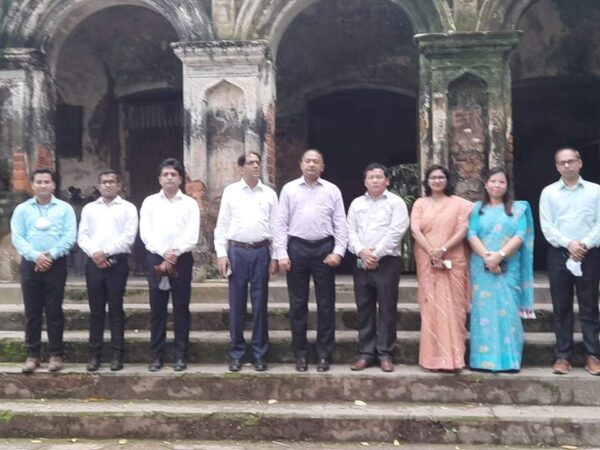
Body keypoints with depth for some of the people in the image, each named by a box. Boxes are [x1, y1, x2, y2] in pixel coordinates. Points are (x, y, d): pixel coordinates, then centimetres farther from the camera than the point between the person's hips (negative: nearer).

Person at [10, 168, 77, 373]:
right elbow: (17, 237, -1)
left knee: (54, 311, 2)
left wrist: (51, 255, -16)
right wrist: (36, 256, -16)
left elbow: (69, 237, -5)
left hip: (56, 265, -1)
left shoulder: (64, 208, 4)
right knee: (32, 312, 6)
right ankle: (32, 354, 14)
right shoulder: (22, 209, 8)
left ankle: (56, 354, 11)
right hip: (30, 264, 2)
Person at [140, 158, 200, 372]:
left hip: (182, 259, -1)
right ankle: (156, 356, 12)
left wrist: (174, 254, -13)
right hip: (156, 258, 1)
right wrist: (164, 253, -14)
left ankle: (181, 356, 9)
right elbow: (145, 233, -1)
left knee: (181, 308, 2)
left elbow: (192, 235, -4)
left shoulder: (189, 203, 5)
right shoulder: (149, 202, 9)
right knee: (157, 309, 5)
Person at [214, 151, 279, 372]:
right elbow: (222, 225, 4)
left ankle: (260, 354, 14)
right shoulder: (230, 191, 5)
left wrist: (275, 257, 2)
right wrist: (221, 254, -4)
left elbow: (275, 226, 7)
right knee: (237, 305, 5)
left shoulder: (269, 194, 7)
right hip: (237, 251, 0)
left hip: (261, 251, 1)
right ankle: (236, 354, 14)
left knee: (260, 304, 4)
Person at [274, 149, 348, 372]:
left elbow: (340, 224, 4)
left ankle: (324, 355, 14)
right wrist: (282, 254, -4)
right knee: (298, 304, 6)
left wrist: (338, 251, -7)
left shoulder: (332, 190, 7)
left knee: (326, 304, 4)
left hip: (324, 248, 0)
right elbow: (281, 224, 3)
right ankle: (300, 354, 17)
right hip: (297, 247, 0)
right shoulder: (289, 189, 7)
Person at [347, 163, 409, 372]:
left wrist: (376, 254, -13)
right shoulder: (356, 203, 14)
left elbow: (396, 232, -9)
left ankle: (385, 353, 8)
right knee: (364, 309, 7)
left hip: (387, 262, -4)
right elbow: (351, 231, 7)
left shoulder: (396, 202, 1)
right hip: (362, 263, 4)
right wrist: (361, 251, -10)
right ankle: (366, 353, 14)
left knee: (387, 309, 0)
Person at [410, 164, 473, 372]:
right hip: (428, 262, 1)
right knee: (430, 308, 0)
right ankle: (433, 358, 4)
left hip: (453, 262, -1)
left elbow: (463, 230, -4)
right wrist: (431, 252, -14)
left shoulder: (459, 203, 7)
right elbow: (415, 230, -1)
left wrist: (443, 249, -16)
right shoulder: (420, 203, 10)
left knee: (452, 308, -2)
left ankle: (453, 358, 2)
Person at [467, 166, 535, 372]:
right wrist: (486, 256, -16)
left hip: (508, 268, -1)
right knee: (484, 311, 0)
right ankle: (484, 358, 3)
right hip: (482, 268, 1)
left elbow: (520, 236, -3)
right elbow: (472, 235, -1)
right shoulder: (477, 208, 11)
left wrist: (500, 255, -17)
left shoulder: (519, 208, 9)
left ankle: (509, 359, 2)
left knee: (507, 311, -3)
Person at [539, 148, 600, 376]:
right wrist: (568, 244, -14)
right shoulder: (549, 192, 6)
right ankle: (562, 356, 10)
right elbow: (547, 227, -1)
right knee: (561, 308, 4)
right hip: (559, 254, 1)